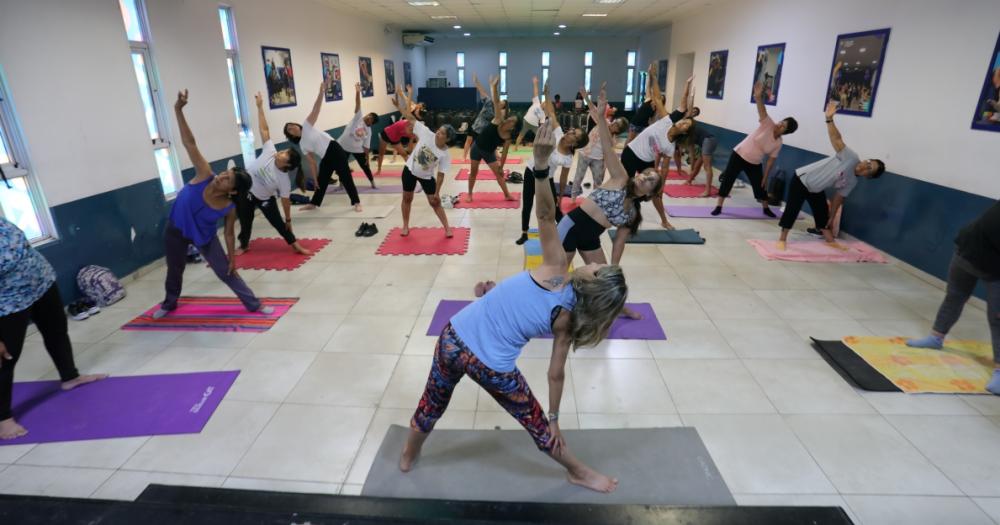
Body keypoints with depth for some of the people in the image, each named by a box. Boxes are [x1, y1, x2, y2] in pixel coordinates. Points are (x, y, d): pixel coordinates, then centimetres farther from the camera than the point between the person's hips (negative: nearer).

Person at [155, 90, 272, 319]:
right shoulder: (205, 176, -29)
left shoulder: (229, 209, -28)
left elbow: (229, 233, -13)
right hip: (177, 230, 2)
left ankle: (254, 304, 14)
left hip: (204, 236, -2)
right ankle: (169, 303, 48)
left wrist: (232, 258, -9)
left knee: (226, 272, 0)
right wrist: (178, 111, -38)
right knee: (175, 269, 21)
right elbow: (189, 143, -32)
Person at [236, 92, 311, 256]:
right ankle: (244, 245, 37)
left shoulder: (284, 180, -25)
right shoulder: (270, 152, -20)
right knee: (245, 221, 14)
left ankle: (295, 245, 11)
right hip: (244, 192, 3)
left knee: (278, 222, -1)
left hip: (264, 199, -2)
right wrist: (260, 107, -15)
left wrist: (288, 220, -14)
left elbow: (286, 201, -18)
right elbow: (264, 130, -17)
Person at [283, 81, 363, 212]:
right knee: (321, 181, 18)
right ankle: (313, 203, 37)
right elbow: (312, 162, 14)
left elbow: (316, 109, -6)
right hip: (325, 159, 6)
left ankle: (356, 202, -5)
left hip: (335, 150, -6)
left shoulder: (307, 126, 3)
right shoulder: (302, 145, 14)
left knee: (345, 177, -9)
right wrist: (315, 178, 11)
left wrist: (321, 92, -16)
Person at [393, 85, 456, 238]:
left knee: (435, 202, 3)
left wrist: (437, 193, -15)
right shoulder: (427, 134, -21)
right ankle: (405, 226, 30)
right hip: (410, 170, 2)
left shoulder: (445, 155, -22)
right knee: (407, 198, 12)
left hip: (426, 177, -2)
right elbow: (410, 118, -18)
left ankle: (447, 228, 18)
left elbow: (441, 175, -16)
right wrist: (399, 106, -24)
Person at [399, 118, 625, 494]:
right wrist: (555, 418, 10)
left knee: (432, 404, 28)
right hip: (493, 368, 0)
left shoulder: (555, 271, -10)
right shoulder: (567, 319, -8)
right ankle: (579, 473, 48)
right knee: (536, 424, 23)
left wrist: (541, 163, -31)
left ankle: (408, 457, 56)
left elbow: (545, 215, -24)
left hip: (453, 339, 1)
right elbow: (556, 373, -3)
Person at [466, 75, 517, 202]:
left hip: (489, 153, 2)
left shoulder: (508, 136, -14)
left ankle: (507, 194, 16)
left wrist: (501, 166, -1)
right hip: (477, 148, -1)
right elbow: (496, 103, -29)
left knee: (499, 173, 2)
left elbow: (505, 151, -4)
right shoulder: (498, 120, -20)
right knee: (473, 172, 7)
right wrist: (494, 86, -35)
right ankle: (469, 194, 23)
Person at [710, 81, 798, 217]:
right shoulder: (768, 124, -13)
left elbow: (771, 160, 2)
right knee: (727, 180, -7)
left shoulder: (778, 144, -3)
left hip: (754, 164, 3)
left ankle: (766, 209, 32)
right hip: (738, 156, -3)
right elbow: (762, 111, -29)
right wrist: (758, 97, -47)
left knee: (760, 186, 9)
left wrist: (765, 177, -3)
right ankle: (719, 206, 4)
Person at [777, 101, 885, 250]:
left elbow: (838, 198, 9)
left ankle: (830, 241, 28)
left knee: (823, 214, 10)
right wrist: (829, 118, -39)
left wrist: (832, 218, 7)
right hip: (802, 180, -7)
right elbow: (837, 139, -28)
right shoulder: (851, 158, -19)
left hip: (816, 190, 7)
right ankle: (782, 240, -2)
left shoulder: (852, 182, 1)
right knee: (792, 210, -13)